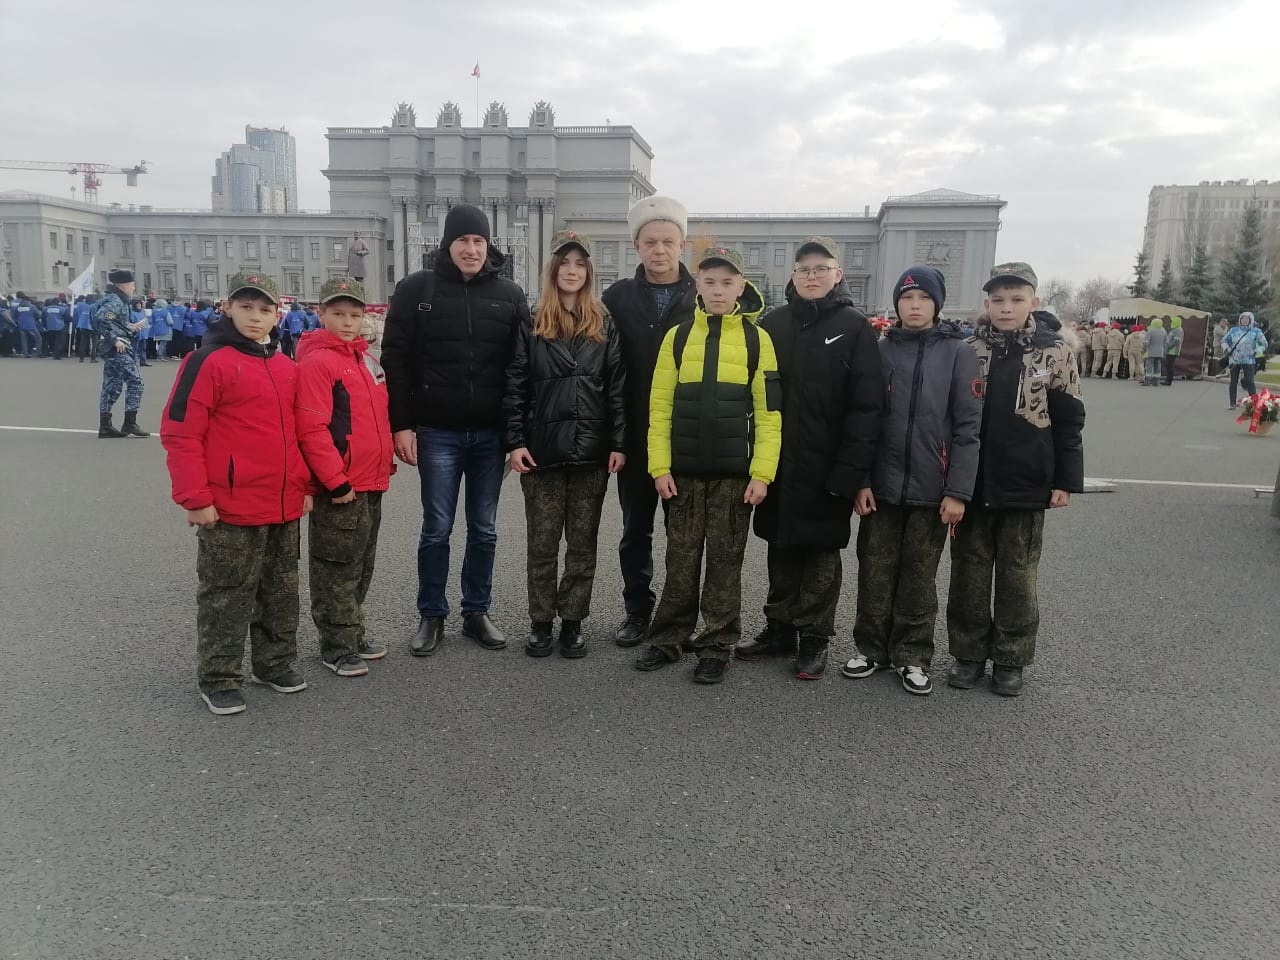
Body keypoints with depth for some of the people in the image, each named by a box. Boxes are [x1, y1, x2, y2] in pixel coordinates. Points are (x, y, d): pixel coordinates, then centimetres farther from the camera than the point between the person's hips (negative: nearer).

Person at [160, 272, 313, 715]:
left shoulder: (285, 367, 11)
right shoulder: (209, 361, -9)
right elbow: (179, 432, -12)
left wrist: (305, 486, 15)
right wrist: (195, 497, -15)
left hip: (284, 505, 7)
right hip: (230, 508, -6)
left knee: (280, 591, 16)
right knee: (227, 596, 5)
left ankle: (275, 662, 32)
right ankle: (219, 679, 18)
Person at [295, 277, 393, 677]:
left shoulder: (364, 357, 14)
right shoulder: (316, 361, -13)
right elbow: (311, 430, -19)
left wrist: (385, 461, 18)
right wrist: (336, 480, -20)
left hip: (371, 483, 9)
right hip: (340, 489, -8)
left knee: (361, 566, 17)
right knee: (338, 569, 1)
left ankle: (354, 634, 31)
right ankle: (337, 647, 13)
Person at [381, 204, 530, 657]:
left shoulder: (509, 294, 5)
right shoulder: (416, 289, 0)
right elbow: (396, 360, -2)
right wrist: (401, 425, -7)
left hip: (491, 433, 2)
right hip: (437, 432, -2)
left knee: (484, 530, 10)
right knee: (437, 528, 5)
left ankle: (477, 612, 23)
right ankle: (431, 616, 19)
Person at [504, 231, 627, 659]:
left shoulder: (605, 326, 7)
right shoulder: (531, 325, 4)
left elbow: (617, 387, 3)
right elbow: (514, 386, 1)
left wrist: (619, 443, -3)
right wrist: (515, 441, -6)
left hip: (591, 452, 1)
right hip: (542, 450, -1)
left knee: (583, 543, 7)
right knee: (542, 543, 6)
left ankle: (572, 623, 18)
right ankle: (540, 623, 18)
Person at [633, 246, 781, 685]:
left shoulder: (757, 340, 0)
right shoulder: (677, 336, 4)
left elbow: (769, 413, -2)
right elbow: (660, 407, 2)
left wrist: (762, 473, -8)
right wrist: (660, 467, -5)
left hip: (734, 473, -1)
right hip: (683, 471, 1)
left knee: (725, 560, 7)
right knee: (681, 558, 9)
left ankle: (717, 645, 17)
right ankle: (669, 638, 21)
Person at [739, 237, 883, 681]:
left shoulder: (855, 327, -5)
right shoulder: (774, 322, 6)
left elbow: (866, 405, -10)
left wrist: (851, 470, -17)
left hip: (828, 466, -4)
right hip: (778, 461, 4)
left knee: (821, 553, 7)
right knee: (781, 549, 13)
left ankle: (814, 638, 19)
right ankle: (779, 629, 26)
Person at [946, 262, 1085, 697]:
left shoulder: (1055, 353, -3)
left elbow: (1068, 422, 0)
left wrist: (1065, 481, -5)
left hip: (1026, 485, -2)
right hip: (972, 484, 2)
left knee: (1017, 576, 9)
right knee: (969, 571, 9)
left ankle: (1010, 660, 21)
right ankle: (969, 653, 23)